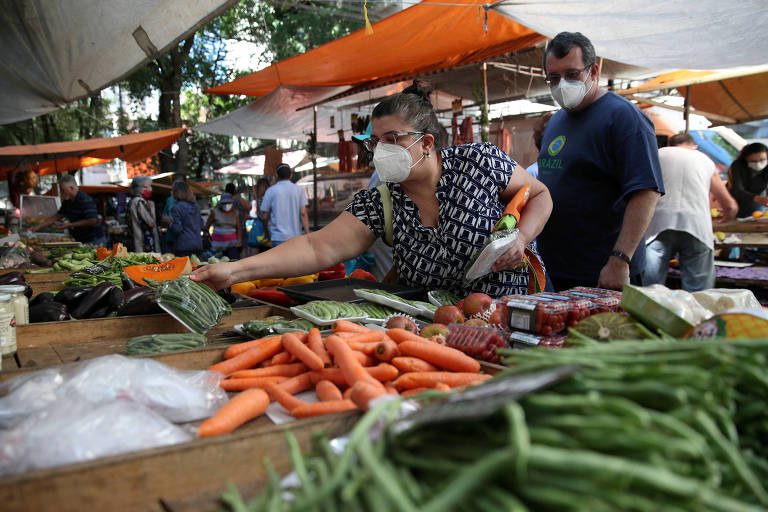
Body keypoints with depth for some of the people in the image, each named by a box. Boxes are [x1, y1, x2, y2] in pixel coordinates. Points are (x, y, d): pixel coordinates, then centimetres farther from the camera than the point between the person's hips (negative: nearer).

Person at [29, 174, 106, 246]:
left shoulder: (85, 200, -18)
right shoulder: (67, 202, 11)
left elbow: (92, 221, -23)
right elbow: (56, 217, 18)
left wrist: (70, 225, -17)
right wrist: (37, 227, 13)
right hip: (80, 241, 9)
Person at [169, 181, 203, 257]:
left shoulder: (176, 207, -12)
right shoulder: (195, 205, 9)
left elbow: (176, 229, -14)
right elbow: (201, 224, 15)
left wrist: (170, 224, 4)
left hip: (183, 246, -7)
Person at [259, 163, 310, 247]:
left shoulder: (271, 191, -2)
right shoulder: (299, 189, 2)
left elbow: (264, 216, 1)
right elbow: (303, 214, -4)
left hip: (279, 237, -2)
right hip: (296, 236, 2)